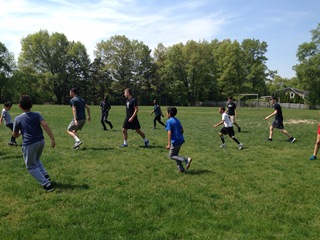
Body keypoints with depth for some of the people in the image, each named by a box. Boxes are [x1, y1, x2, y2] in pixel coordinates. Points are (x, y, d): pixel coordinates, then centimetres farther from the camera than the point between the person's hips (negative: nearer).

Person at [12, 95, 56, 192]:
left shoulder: (17, 119, -2)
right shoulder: (37, 115, 1)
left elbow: (15, 135, 8)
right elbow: (45, 125, -15)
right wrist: (52, 139, -16)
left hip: (29, 144, -4)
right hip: (41, 141, 4)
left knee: (31, 166, 9)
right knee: (36, 160, 31)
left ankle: (47, 185, -3)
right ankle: (45, 175, 12)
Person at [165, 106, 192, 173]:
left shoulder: (169, 121, -13)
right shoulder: (177, 120, 11)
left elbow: (169, 133, -20)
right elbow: (182, 130, 14)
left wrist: (169, 144, -20)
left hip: (175, 141, -8)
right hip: (181, 140, 8)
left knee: (171, 156, 5)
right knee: (175, 154, 21)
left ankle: (186, 160, -9)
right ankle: (181, 169, 20)